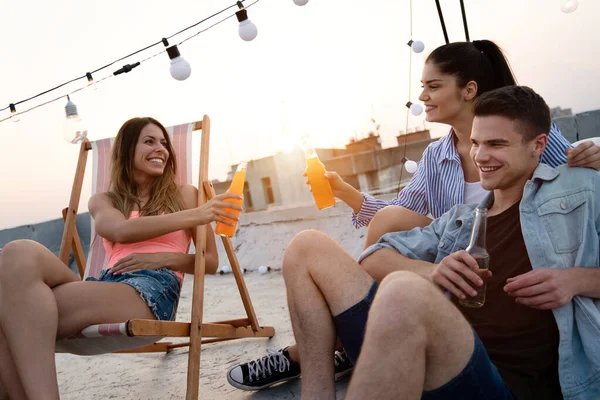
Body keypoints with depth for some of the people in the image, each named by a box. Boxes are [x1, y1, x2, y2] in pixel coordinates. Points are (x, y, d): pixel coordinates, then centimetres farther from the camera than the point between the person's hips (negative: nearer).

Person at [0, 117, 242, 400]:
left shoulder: (183, 194, 18)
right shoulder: (102, 201, 23)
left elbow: (210, 261, 14)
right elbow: (121, 231, -4)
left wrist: (165, 258, -7)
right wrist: (194, 216, -16)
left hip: (153, 290, -3)